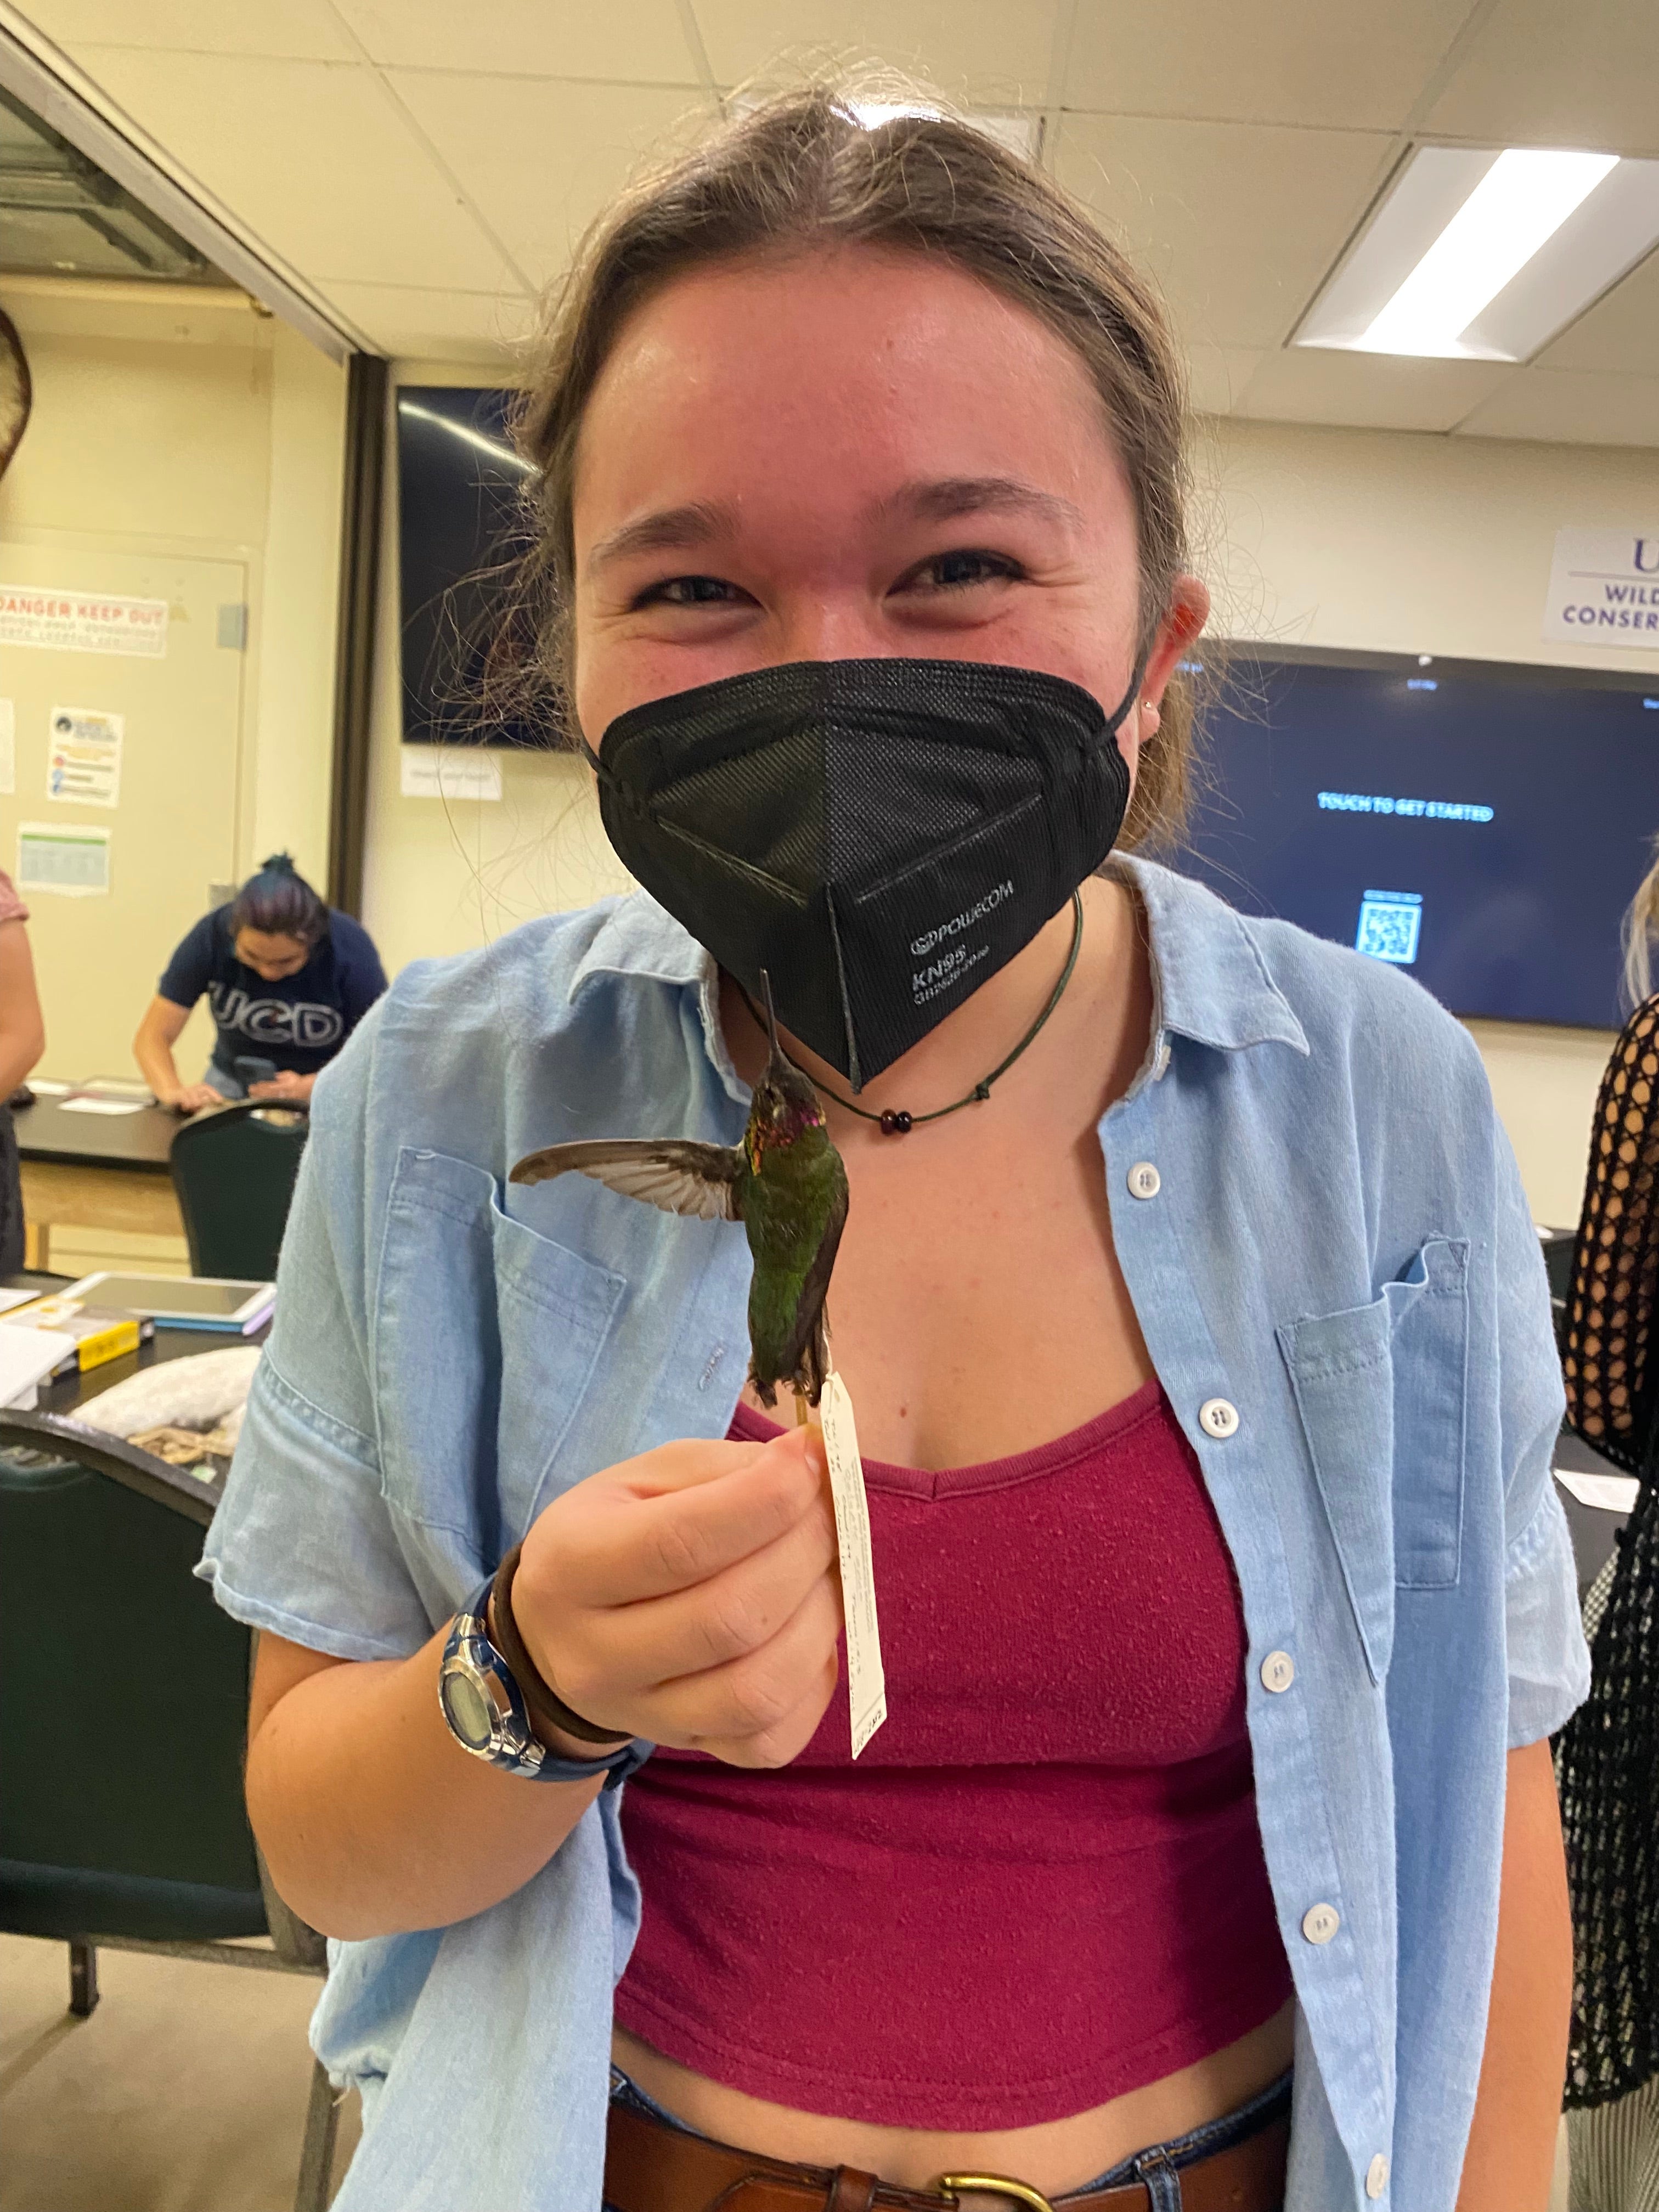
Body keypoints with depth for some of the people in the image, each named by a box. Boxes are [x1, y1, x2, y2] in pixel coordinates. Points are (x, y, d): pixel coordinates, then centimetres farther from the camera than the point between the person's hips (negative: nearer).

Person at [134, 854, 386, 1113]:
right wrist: (174, 1092, -33)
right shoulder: (212, 935, -18)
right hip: (232, 1083, 2)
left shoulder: (351, 949, -23)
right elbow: (153, 1037, -13)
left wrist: (308, 1087, -32)